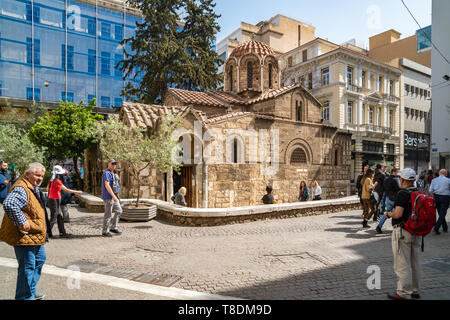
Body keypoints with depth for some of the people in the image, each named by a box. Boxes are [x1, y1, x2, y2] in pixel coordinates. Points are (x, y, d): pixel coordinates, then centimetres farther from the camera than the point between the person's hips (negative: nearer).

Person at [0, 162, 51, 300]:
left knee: (40, 259, 23)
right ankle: (25, 296, 15)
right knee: (27, 267, -1)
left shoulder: (34, 188, 13)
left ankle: (31, 290, 38)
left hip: (36, 236, 11)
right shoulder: (21, 189, -21)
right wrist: (22, 223, -34)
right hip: (25, 237, -11)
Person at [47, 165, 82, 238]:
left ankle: (62, 233, 17)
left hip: (51, 199, 9)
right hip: (55, 200, -9)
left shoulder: (51, 180, 7)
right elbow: (67, 190, -18)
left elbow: (47, 188, 22)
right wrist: (77, 192, -11)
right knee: (53, 218, -2)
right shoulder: (57, 181, -19)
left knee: (60, 217, 12)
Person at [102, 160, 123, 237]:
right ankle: (105, 231, 8)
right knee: (108, 214, -2)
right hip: (108, 196, -9)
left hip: (113, 196, 9)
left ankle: (114, 227, 16)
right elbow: (107, 185, -25)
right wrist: (114, 196, -29)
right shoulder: (107, 173, -14)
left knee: (118, 211, 10)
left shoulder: (112, 173, 17)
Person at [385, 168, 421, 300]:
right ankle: (414, 290, 29)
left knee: (402, 264, 1)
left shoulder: (403, 193, -18)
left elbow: (398, 213, -24)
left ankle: (403, 292, 8)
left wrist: (388, 214, -6)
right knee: (415, 263, 17)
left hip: (403, 231, -8)